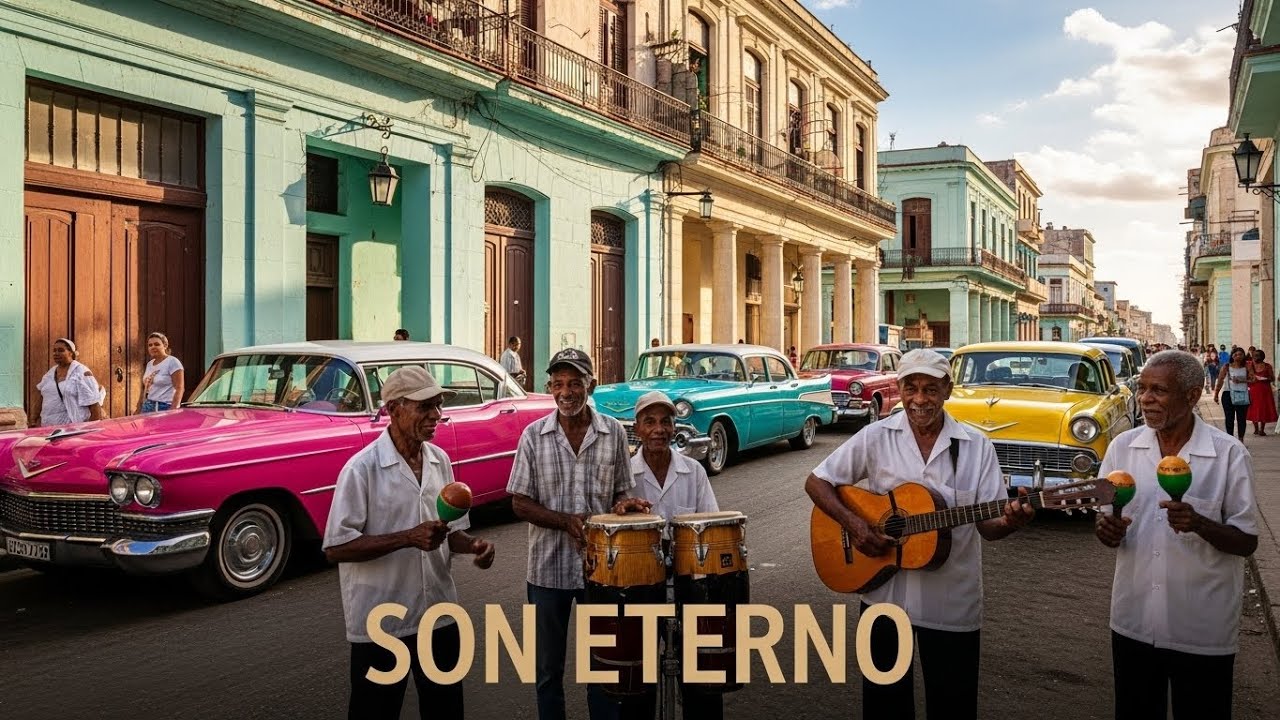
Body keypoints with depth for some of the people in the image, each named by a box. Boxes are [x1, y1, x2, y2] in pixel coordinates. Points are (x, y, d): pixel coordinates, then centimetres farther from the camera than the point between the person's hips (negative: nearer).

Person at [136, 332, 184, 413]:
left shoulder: (172, 362, -5)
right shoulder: (149, 364, 18)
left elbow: (179, 389, -12)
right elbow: (145, 389, 23)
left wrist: (173, 411, -20)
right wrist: (139, 409, 17)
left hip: (164, 409, -7)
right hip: (147, 408, 7)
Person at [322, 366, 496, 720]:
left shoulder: (440, 461, 3)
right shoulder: (362, 468, -16)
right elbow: (336, 548, -18)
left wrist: (472, 545, -10)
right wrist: (408, 538, -25)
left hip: (439, 615, 6)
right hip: (381, 623, -6)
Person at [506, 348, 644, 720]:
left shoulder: (614, 432, -3)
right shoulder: (534, 435, -6)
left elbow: (621, 493, 5)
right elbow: (520, 504, -5)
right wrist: (566, 522, -19)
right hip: (549, 569, 0)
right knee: (548, 666, 15)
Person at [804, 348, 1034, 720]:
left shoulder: (977, 446, -3)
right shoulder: (875, 437, -5)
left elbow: (987, 525, -3)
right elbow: (816, 482, -2)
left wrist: (1011, 521, -26)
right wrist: (853, 524, -16)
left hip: (953, 602, 0)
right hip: (884, 593, 0)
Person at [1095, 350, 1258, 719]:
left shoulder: (1229, 454, -9)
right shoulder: (1123, 446, 1)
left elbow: (1247, 542, -7)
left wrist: (1199, 524, -26)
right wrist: (1107, 530, -14)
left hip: (1202, 631, -3)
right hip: (1133, 623, 3)